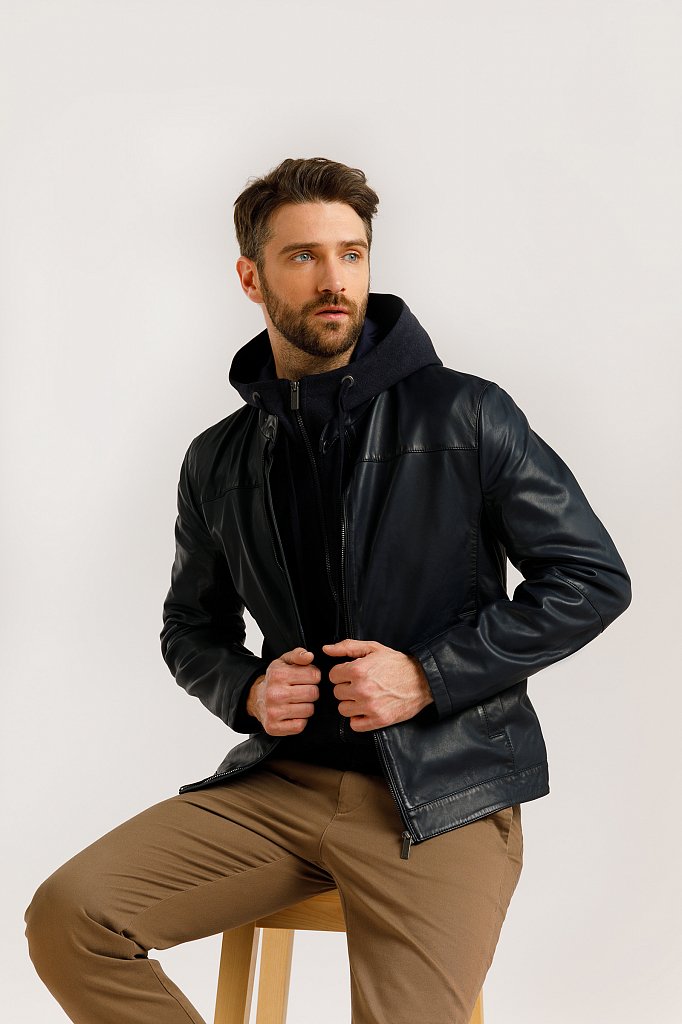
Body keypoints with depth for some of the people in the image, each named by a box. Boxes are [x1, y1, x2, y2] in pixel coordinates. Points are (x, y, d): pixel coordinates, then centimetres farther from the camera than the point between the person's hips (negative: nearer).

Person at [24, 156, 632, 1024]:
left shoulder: (466, 416, -3)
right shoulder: (218, 462, 10)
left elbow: (593, 578, -2)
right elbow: (191, 626, 22)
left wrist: (428, 675, -10)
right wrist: (247, 691, -1)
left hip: (442, 793, -3)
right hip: (283, 779, 4)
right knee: (67, 917, -13)